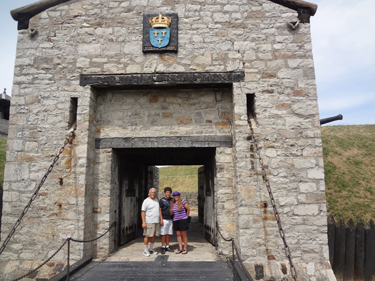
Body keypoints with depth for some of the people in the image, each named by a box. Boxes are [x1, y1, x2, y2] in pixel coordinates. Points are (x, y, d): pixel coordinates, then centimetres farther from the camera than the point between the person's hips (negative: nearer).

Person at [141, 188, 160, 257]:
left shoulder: (156, 200, 14)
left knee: (154, 236, 10)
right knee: (147, 236, -3)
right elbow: (143, 212, -9)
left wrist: (160, 220, 16)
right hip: (149, 222, -6)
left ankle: (151, 249, 22)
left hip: (157, 222, 6)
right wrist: (143, 222, -16)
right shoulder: (146, 201, -6)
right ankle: (145, 250, 8)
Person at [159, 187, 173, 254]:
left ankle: (167, 246, 17)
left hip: (170, 219, 5)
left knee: (168, 234, 9)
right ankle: (163, 247, 6)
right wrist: (161, 220, -13)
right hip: (164, 219, -5)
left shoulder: (171, 200, 10)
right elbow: (160, 210, -6)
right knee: (163, 234, -1)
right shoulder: (162, 200, -4)